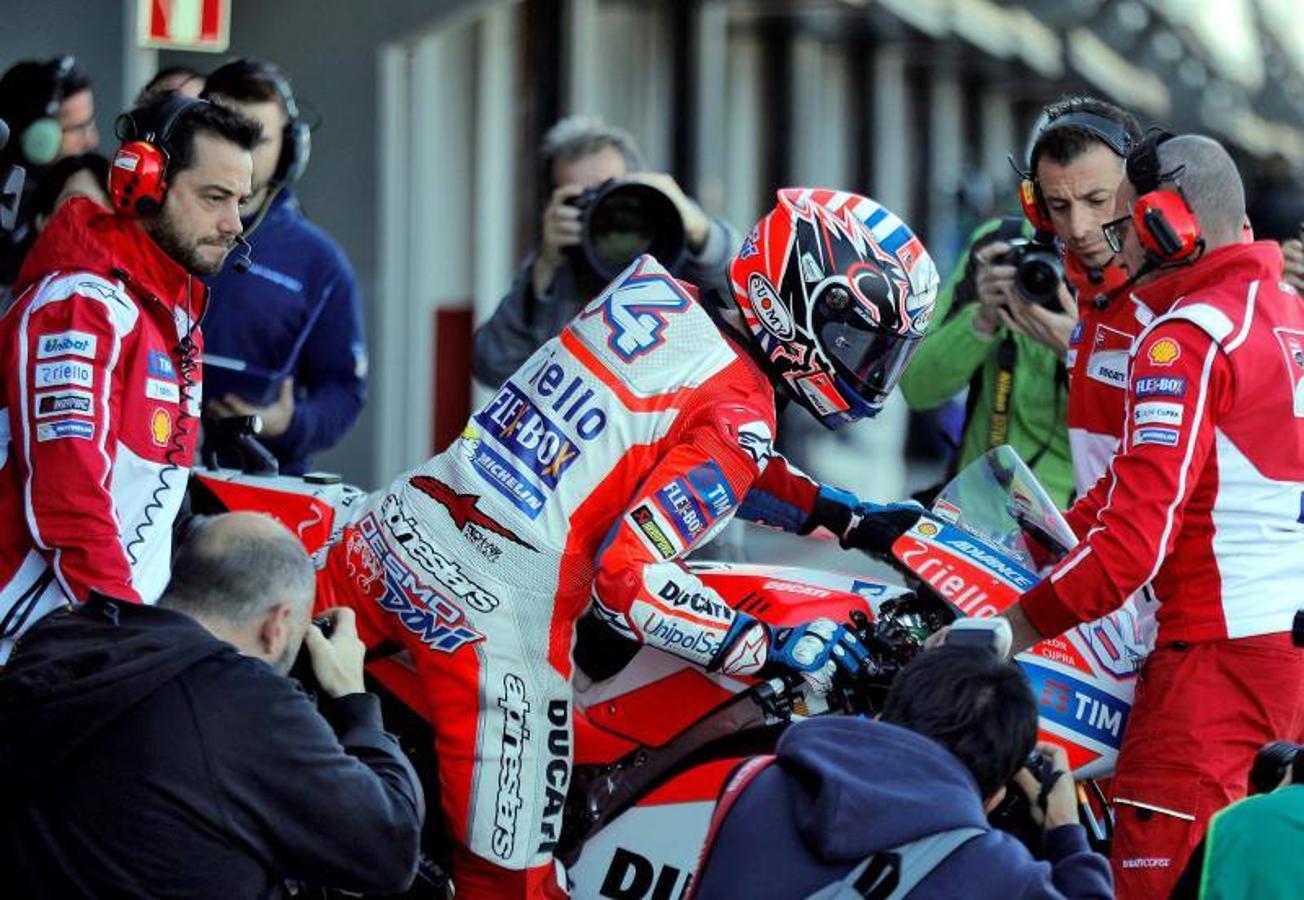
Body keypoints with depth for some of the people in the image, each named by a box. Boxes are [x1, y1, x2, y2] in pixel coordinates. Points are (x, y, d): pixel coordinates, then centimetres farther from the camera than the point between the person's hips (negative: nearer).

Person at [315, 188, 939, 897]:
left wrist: (846, 518, 23)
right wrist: (771, 649, -12)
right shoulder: (737, 418, -12)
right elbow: (628, 578, -20)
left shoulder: (653, 287, 10)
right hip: (502, 606, -7)